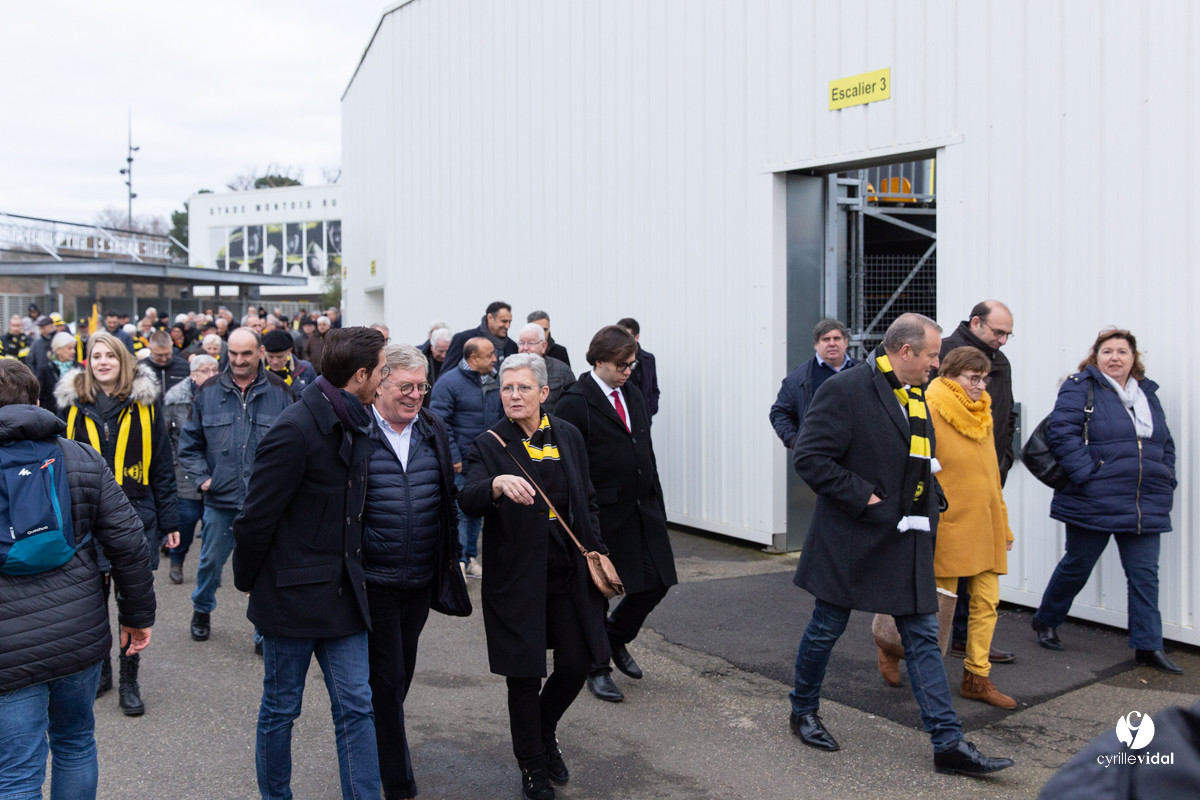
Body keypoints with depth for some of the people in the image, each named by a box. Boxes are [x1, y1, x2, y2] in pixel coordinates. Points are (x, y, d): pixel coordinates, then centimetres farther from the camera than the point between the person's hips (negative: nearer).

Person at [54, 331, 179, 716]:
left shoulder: (144, 403, -1)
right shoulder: (73, 403, 4)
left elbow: (162, 464, 1)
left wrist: (168, 519, -1)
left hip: (136, 515, -1)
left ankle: (129, 682, 17)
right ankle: (100, 671, 32)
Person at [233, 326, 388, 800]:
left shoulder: (357, 427, 6)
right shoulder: (295, 430, -20)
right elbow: (256, 517, -15)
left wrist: (351, 572, 14)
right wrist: (247, 581, -4)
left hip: (342, 591, 6)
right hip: (292, 595, -6)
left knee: (356, 707, 7)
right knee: (280, 709, 13)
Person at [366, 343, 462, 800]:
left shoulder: (434, 431, 5)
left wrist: (449, 564, 12)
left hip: (420, 579, 5)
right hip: (373, 579, -5)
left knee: (402, 671, 20)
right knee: (386, 676, 4)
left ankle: (381, 742, 42)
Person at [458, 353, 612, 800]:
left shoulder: (567, 436, 5)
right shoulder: (490, 445, -6)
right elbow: (468, 502, -22)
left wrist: (595, 549, 5)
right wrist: (497, 484, -42)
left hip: (568, 574, 4)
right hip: (517, 577, -3)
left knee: (576, 665, 7)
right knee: (524, 675, 5)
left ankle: (545, 731, 38)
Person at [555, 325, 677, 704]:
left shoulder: (633, 394, 11)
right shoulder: (575, 403, -12)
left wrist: (656, 502, 13)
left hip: (642, 508, 7)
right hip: (601, 513, -7)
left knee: (656, 583, 7)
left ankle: (615, 636, 33)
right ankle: (597, 668, 24)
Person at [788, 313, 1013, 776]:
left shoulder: (915, 395, 12)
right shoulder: (846, 389, -16)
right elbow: (808, 457, -20)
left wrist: (927, 513, 12)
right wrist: (862, 497, -20)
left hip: (906, 541, 7)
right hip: (852, 541, -7)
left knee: (924, 637, 6)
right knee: (827, 629, 9)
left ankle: (949, 743, 10)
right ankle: (803, 711, 30)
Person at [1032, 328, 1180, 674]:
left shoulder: (1147, 393, 15)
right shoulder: (1080, 388, -5)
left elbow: (1165, 444, 20)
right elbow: (1062, 433, -15)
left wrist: (1166, 483, 8)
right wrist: (1088, 474, -20)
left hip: (1146, 507, 5)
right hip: (1093, 503, -5)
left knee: (1145, 574, 5)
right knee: (1077, 567, 9)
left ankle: (1148, 645, 13)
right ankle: (1046, 620, 29)